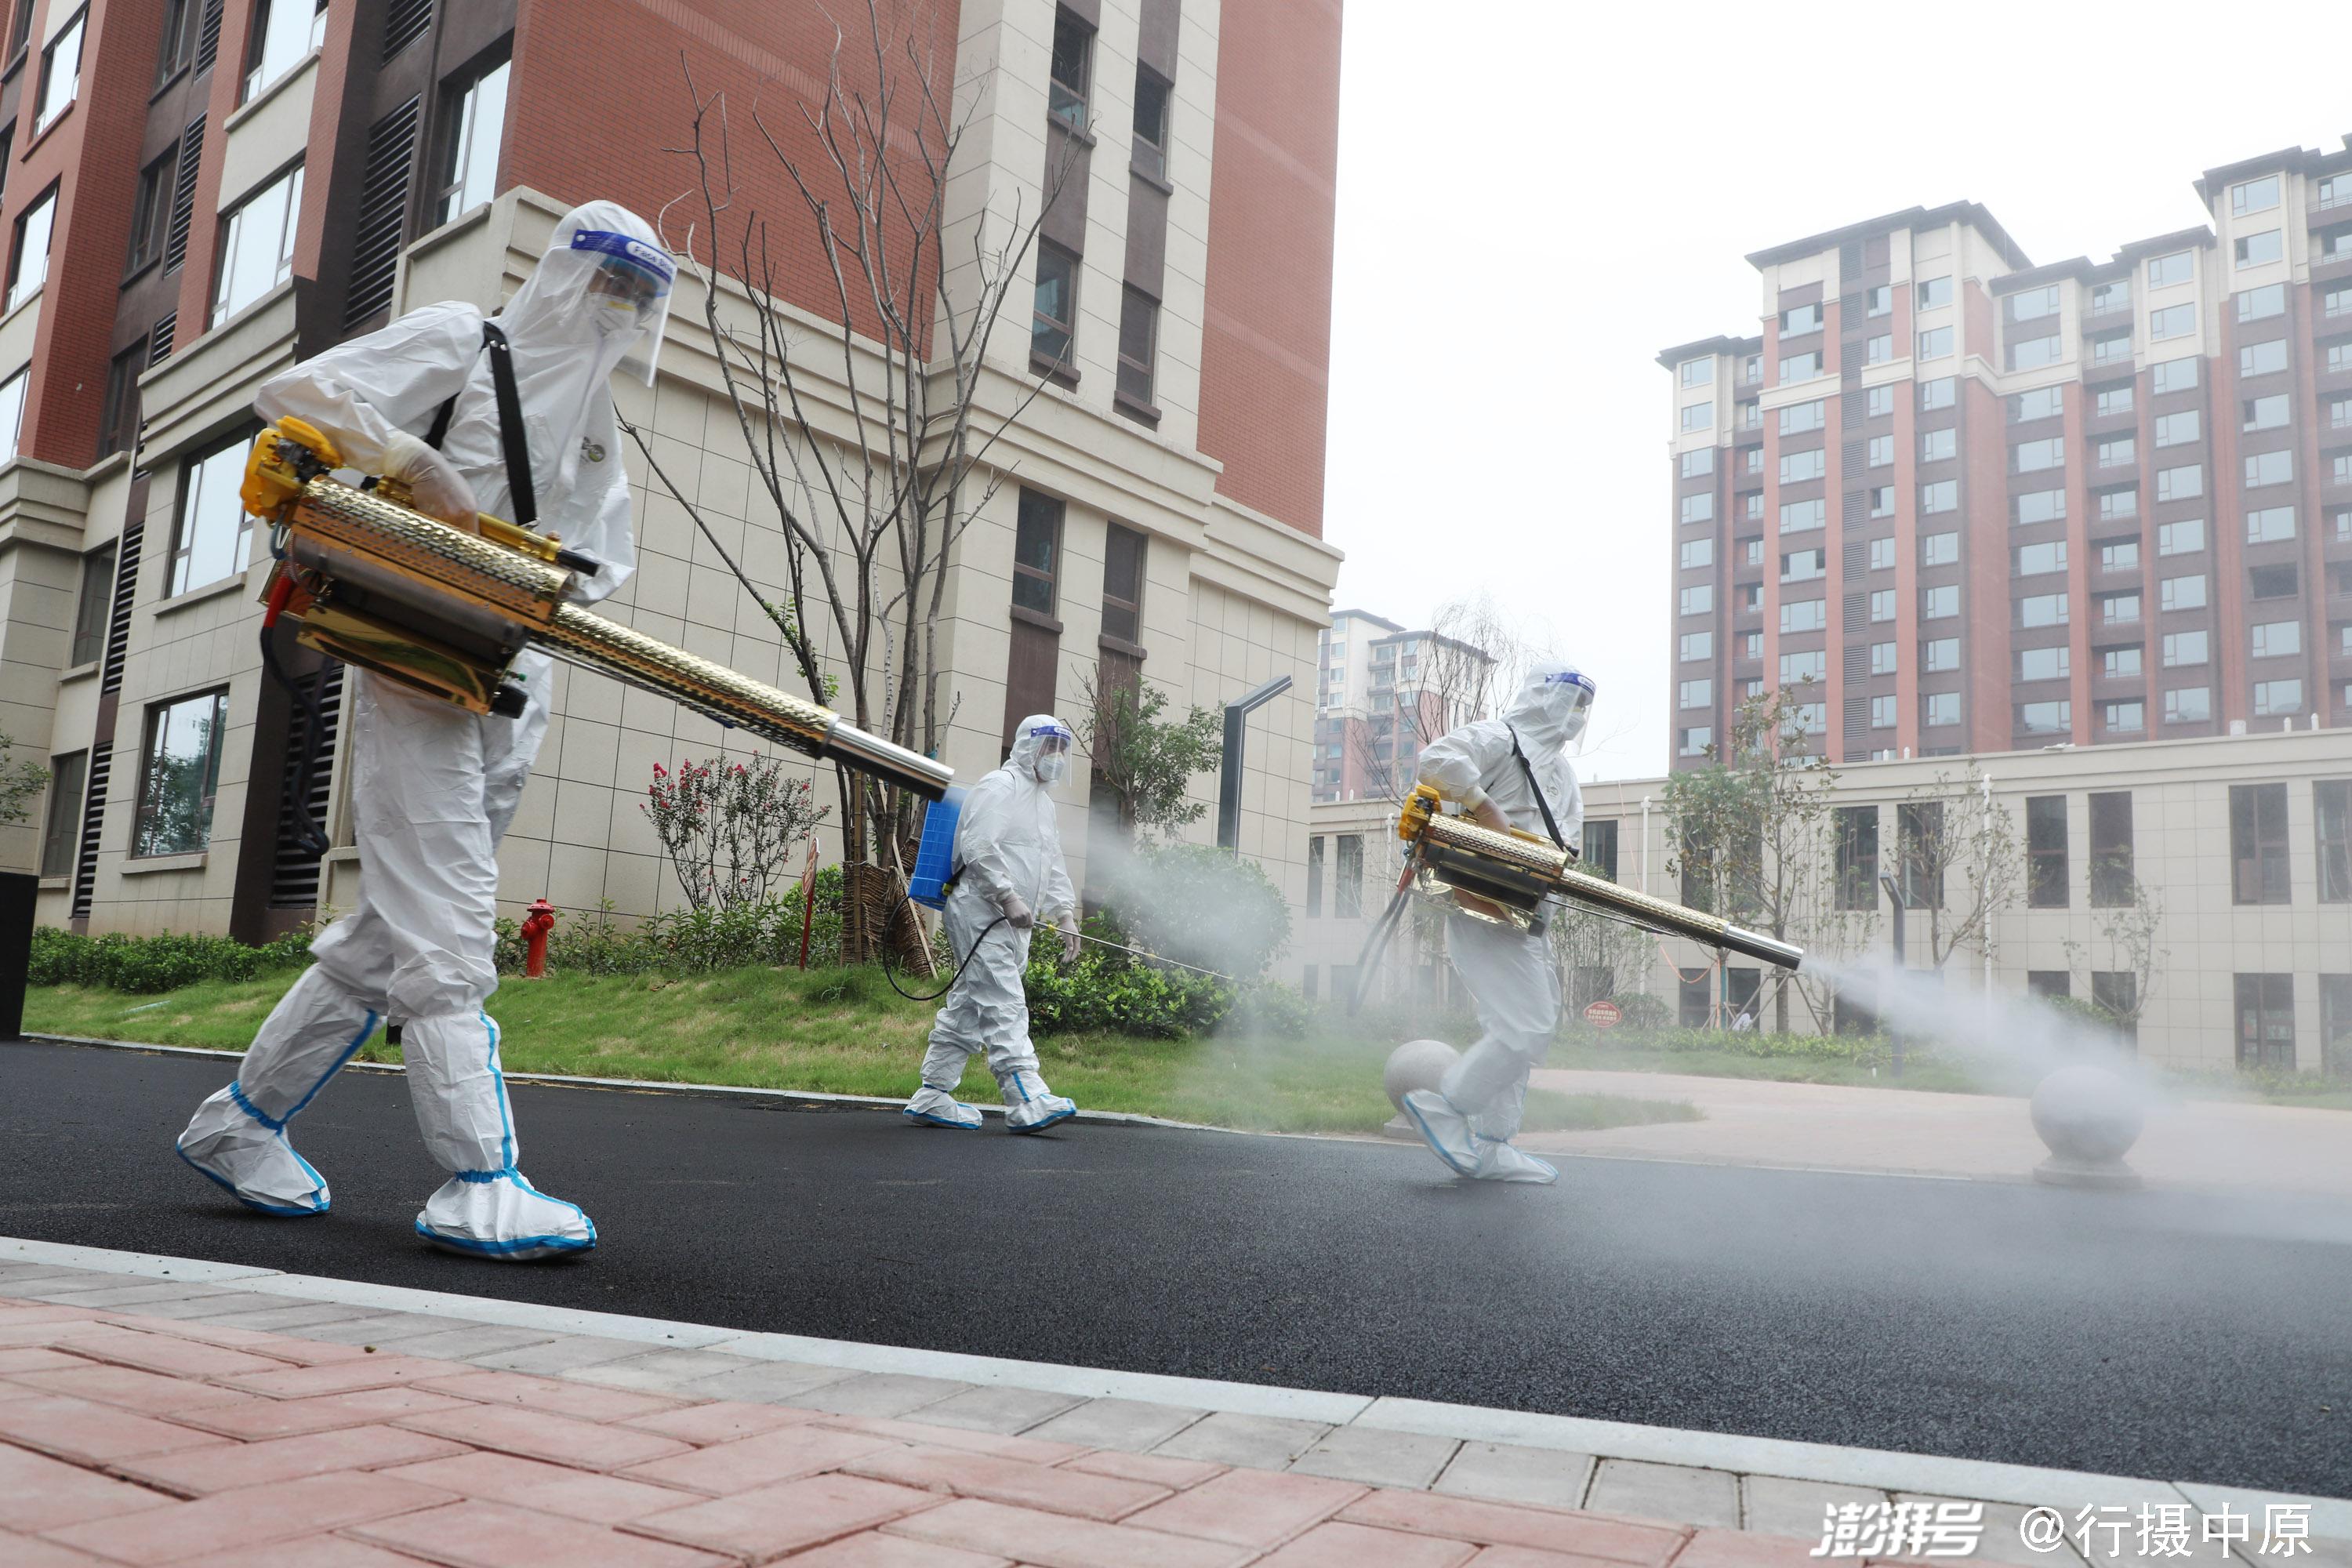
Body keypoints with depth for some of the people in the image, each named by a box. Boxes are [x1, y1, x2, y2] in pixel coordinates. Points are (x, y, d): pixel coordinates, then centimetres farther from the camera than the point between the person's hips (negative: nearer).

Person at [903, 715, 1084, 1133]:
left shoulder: (1043, 800, 26)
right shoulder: (1000, 786, -6)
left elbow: (1053, 865, 27)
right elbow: (979, 847, -18)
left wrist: (1065, 913, 15)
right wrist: (1008, 897, -22)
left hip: (1011, 922, 10)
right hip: (981, 912, -10)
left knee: (967, 1010, 10)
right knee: (1005, 1007, -16)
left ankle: (932, 1097, 14)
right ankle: (1027, 1101, -24)